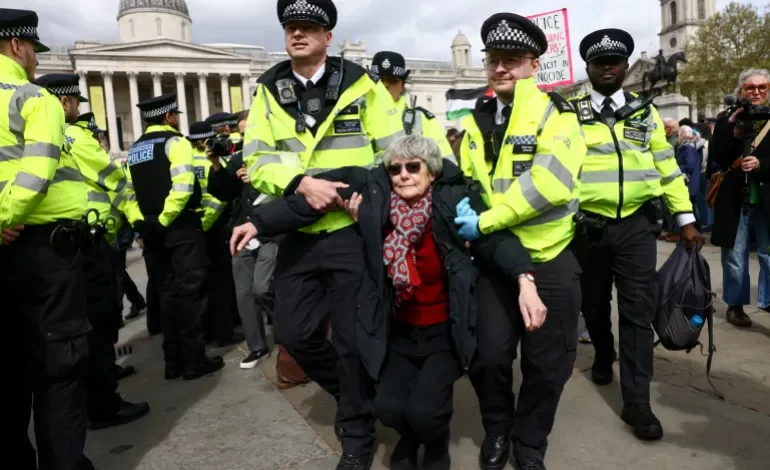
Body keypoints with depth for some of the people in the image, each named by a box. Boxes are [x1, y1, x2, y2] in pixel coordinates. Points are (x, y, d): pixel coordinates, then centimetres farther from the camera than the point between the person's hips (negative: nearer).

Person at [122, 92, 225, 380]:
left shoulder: (134, 150, 16)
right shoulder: (175, 141, -5)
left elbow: (127, 193, 10)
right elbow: (182, 185, -19)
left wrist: (139, 224, 6)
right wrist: (164, 219, -12)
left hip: (151, 231, 7)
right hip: (181, 227, -7)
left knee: (167, 294, 12)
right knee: (190, 292, -2)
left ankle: (173, 362, 17)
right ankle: (193, 361, 2)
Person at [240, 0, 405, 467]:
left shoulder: (360, 85, -2)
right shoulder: (268, 91, 6)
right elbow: (257, 161, -2)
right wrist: (301, 182, -20)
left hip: (352, 230, -3)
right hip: (298, 234, 4)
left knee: (353, 336, 4)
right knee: (294, 332, 9)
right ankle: (351, 392, 38)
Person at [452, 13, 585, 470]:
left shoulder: (555, 113, -6)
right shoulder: (477, 120, 10)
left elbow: (550, 182, -21)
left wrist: (485, 221, -21)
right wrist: (466, 209, -1)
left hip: (550, 259, -3)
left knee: (547, 363, 8)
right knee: (488, 356, 3)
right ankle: (497, 430, 32)